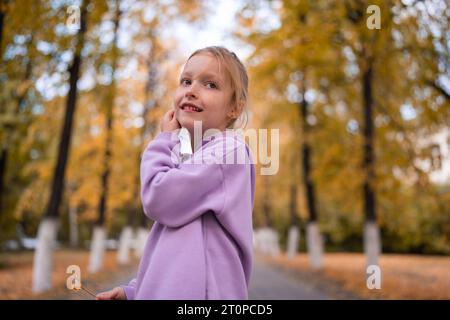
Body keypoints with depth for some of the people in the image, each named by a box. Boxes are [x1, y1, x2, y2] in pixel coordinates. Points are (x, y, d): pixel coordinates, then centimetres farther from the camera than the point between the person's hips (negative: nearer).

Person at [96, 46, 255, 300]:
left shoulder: (227, 148, -10)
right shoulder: (198, 158, 17)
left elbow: (158, 199, -19)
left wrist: (165, 138, -4)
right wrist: (134, 291, 13)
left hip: (198, 290, -8)